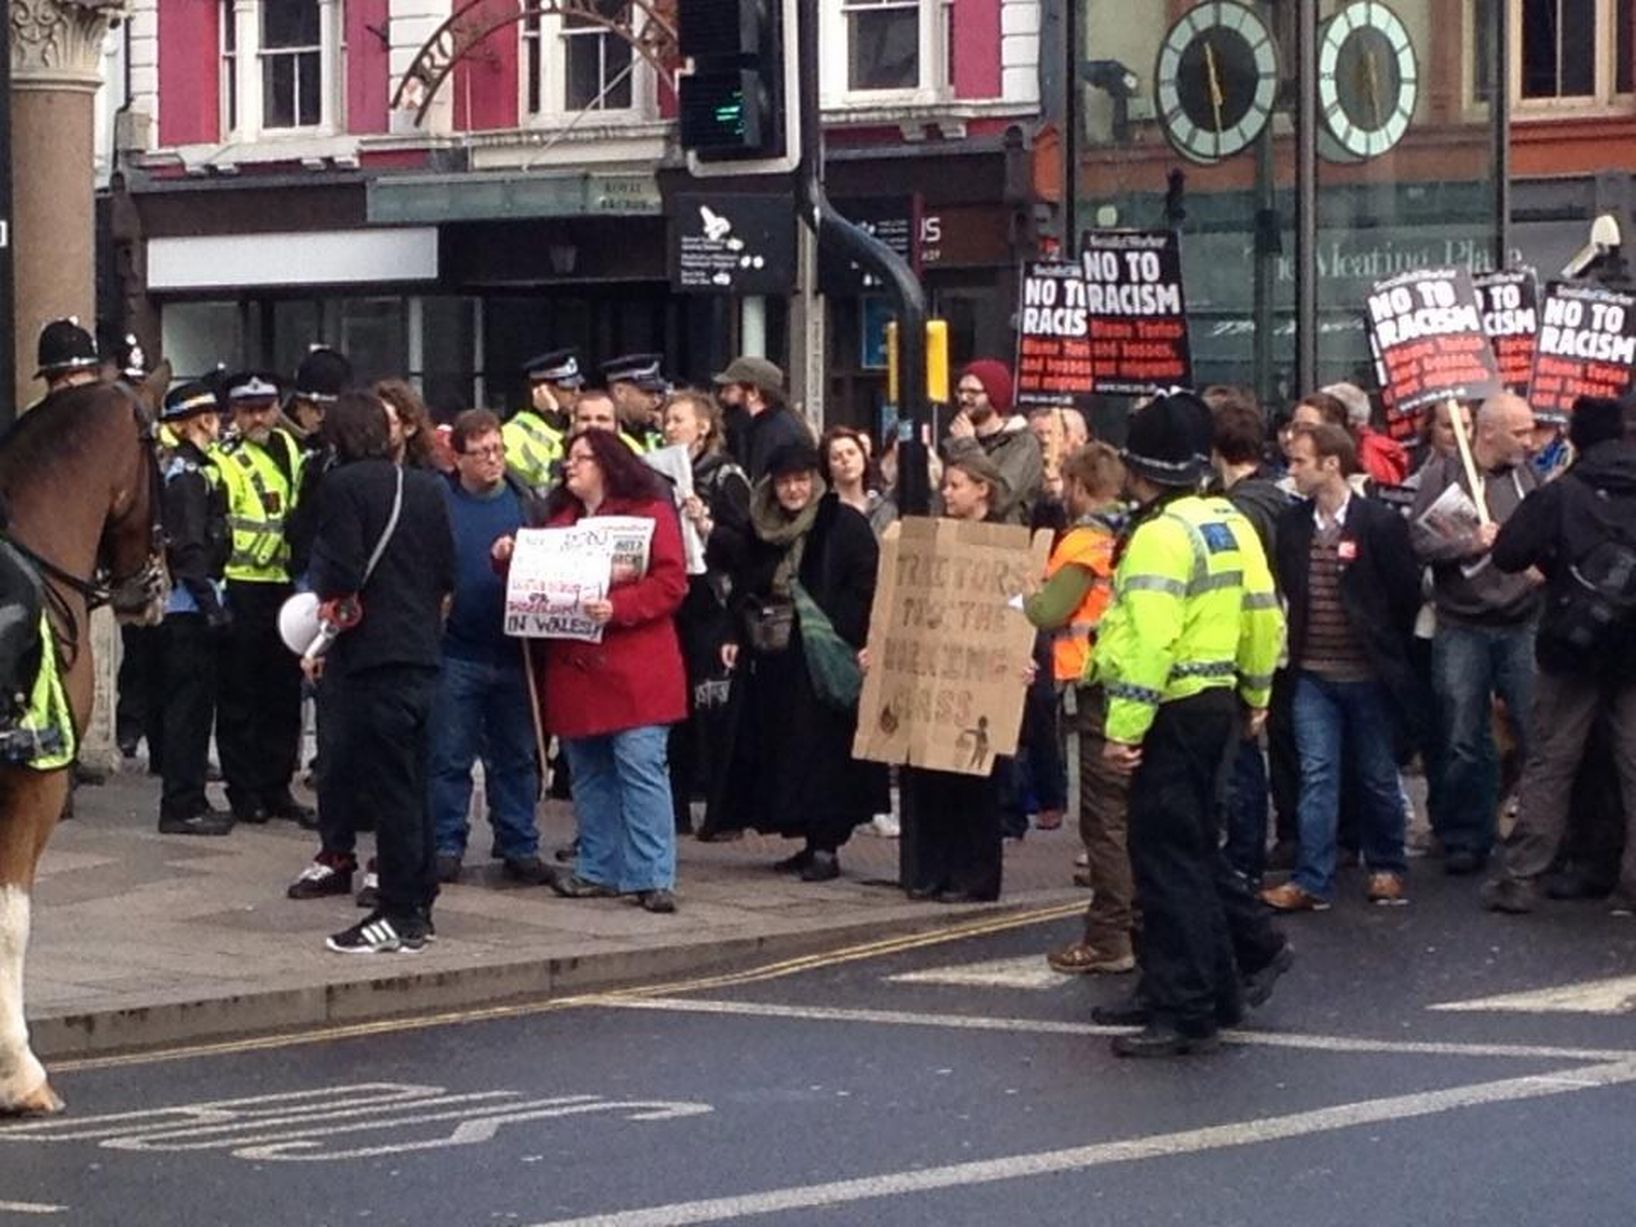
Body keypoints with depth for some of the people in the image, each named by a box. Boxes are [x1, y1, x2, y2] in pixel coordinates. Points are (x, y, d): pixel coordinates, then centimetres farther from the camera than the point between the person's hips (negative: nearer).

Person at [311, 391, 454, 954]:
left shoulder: (343, 486, -10)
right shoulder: (428, 488, 11)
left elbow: (341, 576, -17)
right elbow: (449, 575, 13)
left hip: (370, 655, -7)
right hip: (423, 653, 7)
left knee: (387, 786, -5)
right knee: (413, 783, 14)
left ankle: (400, 915, -4)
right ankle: (418, 904, 20)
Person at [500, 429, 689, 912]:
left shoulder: (650, 512, -1)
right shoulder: (560, 517, 19)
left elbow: (671, 583, -10)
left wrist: (617, 607, -21)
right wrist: (511, 560, 1)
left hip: (633, 671, -6)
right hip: (574, 668, 7)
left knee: (641, 768, -10)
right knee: (588, 773, 10)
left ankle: (653, 877, -10)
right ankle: (598, 870, 17)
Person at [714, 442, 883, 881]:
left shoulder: (844, 524, -4)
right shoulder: (763, 530, 14)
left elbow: (866, 587, -10)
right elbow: (745, 588, 21)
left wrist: (851, 641, -19)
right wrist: (737, 637, 8)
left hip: (825, 658, -6)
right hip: (774, 659, 6)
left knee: (823, 748, -8)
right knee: (781, 748, 6)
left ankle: (826, 845, -6)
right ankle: (811, 841, 13)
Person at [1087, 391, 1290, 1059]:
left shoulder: (1160, 535, -18)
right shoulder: (1231, 524, 9)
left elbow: (1147, 642, -24)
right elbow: (1263, 614, 15)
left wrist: (1123, 728, -23)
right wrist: (1256, 695, 26)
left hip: (1176, 711, -9)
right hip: (1219, 700, 9)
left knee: (1167, 858, -4)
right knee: (1191, 845, 21)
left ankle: (1185, 1012, -2)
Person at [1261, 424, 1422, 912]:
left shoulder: (1380, 523, -11)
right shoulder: (1293, 523, 2)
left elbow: (1406, 593, -5)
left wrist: (1386, 650, 1)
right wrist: (1297, 645, 8)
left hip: (1368, 675, -3)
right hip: (1312, 674, 3)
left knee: (1377, 776, 9)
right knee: (1316, 775, 0)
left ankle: (1386, 867, 24)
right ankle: (1312, 880, -1)